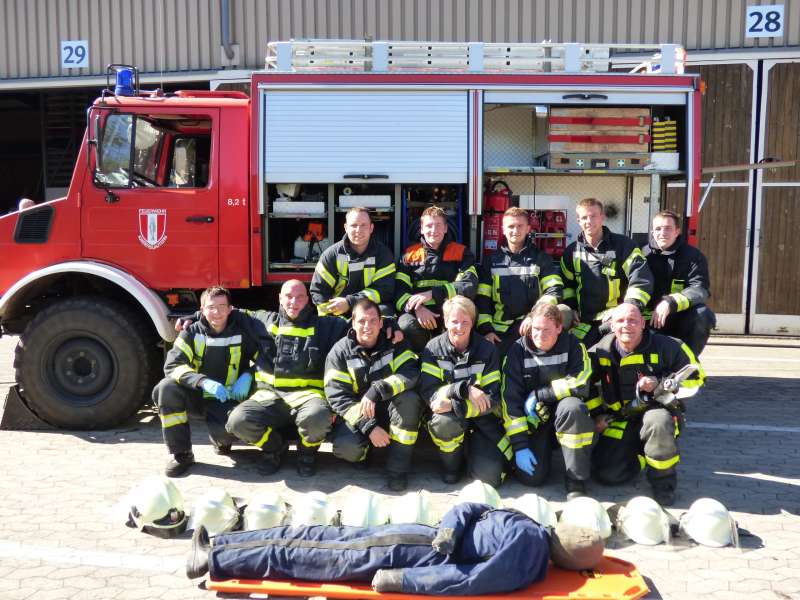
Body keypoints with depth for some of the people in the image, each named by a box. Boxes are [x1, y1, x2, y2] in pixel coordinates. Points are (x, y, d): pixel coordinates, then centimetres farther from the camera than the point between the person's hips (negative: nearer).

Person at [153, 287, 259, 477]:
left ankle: (221, 440, 11)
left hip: (227, 396, -2)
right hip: (197, 393, 2)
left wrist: (247, 376, -14)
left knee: (225, 431, -33)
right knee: (166, 389, -29)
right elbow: (172, 366, -18)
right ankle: (182, 454, -16)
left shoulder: (242, 333, -6)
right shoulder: (192, 333, -6)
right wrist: (204, 382, -34)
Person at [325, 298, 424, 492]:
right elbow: (337, 396, -14)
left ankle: (398, 467, -16)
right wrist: (368, 427, -25)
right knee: (346, 447, -31)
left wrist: (376, 391, -35)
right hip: (356, 415, -1)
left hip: (389, 411, 1)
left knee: (410, 399, -30)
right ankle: (360, 454, 8)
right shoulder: (340, 352, -7)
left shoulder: (395, 344, -3)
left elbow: (411, 372, -21)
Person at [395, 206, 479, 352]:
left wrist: (433, 294, -18)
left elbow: (470, 286, -7)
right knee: (406, 324, -32)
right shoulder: (410, 254, 13)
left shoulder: (461, 252, 9)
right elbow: (399, 290, 3)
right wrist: (416, 307, -19)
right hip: (418, 314, 1)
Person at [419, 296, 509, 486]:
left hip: (481, 419, 0)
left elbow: (493, 399, -13)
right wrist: (464, 388, -31)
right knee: (445, 421, -37)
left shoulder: (487, 349, -8)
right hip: (450, 417, 0)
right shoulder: (434, 348, -8)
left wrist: (454, 405, -27)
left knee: (490, 476, -18)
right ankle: (452, 465, -4)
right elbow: (427, 391, -17)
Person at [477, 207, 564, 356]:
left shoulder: (541, 258, 8)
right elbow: (482, 299, 7)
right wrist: (485, 329, -5)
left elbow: (554, 290, -3)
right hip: (500, 331, 1)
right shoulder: (492, 260, 11)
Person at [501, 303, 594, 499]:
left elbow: (580, 384, -20)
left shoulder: (573, 346, -8)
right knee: (531, 476, -17)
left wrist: (539, 395, -16)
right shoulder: (518, 351, -8)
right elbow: (510, 400, -11)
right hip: (533, 417, 1)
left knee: (574, 408, -36)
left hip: (564, 409, -1)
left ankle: (576, 484, -22)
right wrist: (519, 445, -17)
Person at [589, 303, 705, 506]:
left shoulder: (665, 346, -11)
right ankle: (641, 455, 20)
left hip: (658, 411, -3)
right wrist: (597, 413, 4)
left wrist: (659, 383, -20)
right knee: (606, 473, -12)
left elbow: (695, 377, -6)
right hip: (620, 419, 3)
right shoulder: (601, 352, -4)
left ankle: (663, 482, -15)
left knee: (657, 421, -41)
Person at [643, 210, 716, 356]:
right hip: (650, 321, 1)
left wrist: (670, 303, -33)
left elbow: (699, 290, -17)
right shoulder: (644, 254, 2)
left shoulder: (693, 256, -2)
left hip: (681, 321, -1)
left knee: (702, 314, -30)